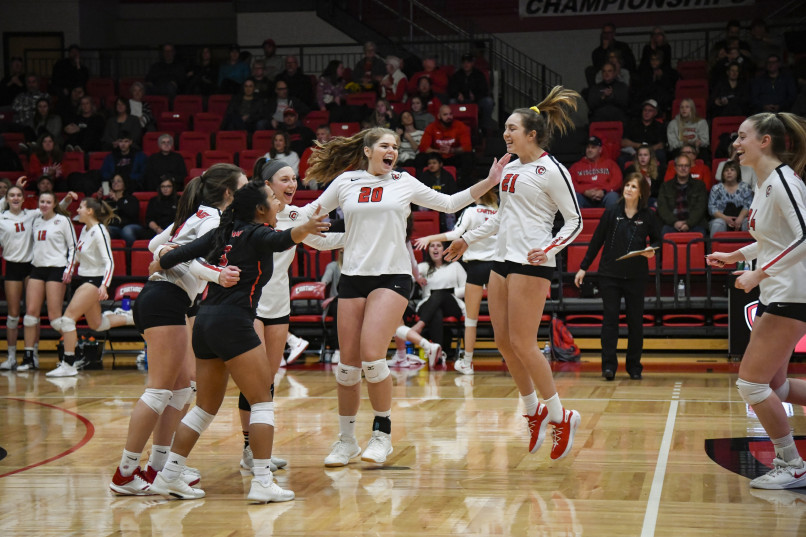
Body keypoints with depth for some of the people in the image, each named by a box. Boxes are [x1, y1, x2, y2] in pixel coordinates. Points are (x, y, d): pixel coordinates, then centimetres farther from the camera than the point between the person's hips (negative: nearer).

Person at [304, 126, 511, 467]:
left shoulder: (405, 183, 8)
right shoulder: (344, 182, 8)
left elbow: (449, 204, 16)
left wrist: (489, 182, 9)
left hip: (393, 276, -2)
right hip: (352, 277, 2)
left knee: (372, 356, -16)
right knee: (348, 364, 2)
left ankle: (382, 432, 1)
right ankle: (346, 439, 16)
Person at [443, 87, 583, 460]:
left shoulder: (551, 170, -9)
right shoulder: (510, 168, 15)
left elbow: (575, 220, -7)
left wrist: (549, 249, -21)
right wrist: (468, 238, 30)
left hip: (531, 264, -8)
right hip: (503, 260, 8)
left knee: (522, 344, -9)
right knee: (503, 341, 7)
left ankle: (560, 416, 3)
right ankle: (534, 412, 21)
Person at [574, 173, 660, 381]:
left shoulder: (648, 216, 2)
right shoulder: (612, 212, 2)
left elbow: (657, 240, 13)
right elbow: (597, 241, 6)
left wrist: (651, 250, -11)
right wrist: (583, 267, 5)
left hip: (636, 276, 0)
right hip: (610, 274, 0)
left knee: (635, 321, 5)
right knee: (610, 318, -4)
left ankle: (634, 366, 15)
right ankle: (609, 366, -4)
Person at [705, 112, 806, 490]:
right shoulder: (764, 184, 12)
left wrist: (759, 274, -25)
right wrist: (734, 256, 19)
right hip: (774, 296, 10)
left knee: (751, 383, -6)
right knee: (772, 385, 13)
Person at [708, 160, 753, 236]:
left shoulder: (744, 188, 16)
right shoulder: (716, 188, 14)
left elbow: (748, 206, 2)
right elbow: (711, 208, 3)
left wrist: (740, 217, -19)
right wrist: (725, 218, -14)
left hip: (740, 219, 1)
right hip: (721, 218, 0)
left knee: (748, 223, -33)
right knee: (717, 224, -35)